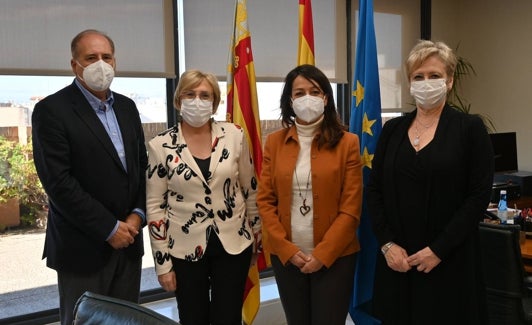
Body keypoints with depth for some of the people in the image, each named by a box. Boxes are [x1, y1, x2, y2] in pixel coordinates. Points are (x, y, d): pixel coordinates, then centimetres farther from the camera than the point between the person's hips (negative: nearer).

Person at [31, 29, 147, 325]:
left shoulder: (126, 107, 11)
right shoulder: (51, 110, -9)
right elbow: (58, 182, -16)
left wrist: (138, 215, -2)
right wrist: (110, 229, -15)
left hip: (128, 241, 6)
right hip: (83, 248, -5)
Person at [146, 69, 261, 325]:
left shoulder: (235, 136, -4)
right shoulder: (161, 146, -7)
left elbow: (250, 189, 7)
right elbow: (154, 206, -5)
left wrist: (257, 232, 11)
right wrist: (162, 262, -5)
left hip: (233, 243, 1)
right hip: (186, 249, 0)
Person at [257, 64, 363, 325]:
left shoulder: (347, 142, -3)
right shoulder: (274, 142, 4)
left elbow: (351, 208, -6)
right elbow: (265, 201, 2)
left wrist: (322, 254, -12)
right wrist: (287, 249, -7)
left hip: (334, 256, -2)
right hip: (285, 256, 2)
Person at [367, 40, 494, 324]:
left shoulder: (470, 128, -3)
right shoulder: (392, 129, 7)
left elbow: (479, 196, -9)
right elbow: (374, 189, 5)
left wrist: (439, 249, -14)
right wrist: (387, 243, -7)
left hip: (449, 260, -3)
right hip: (397, 258, 3)